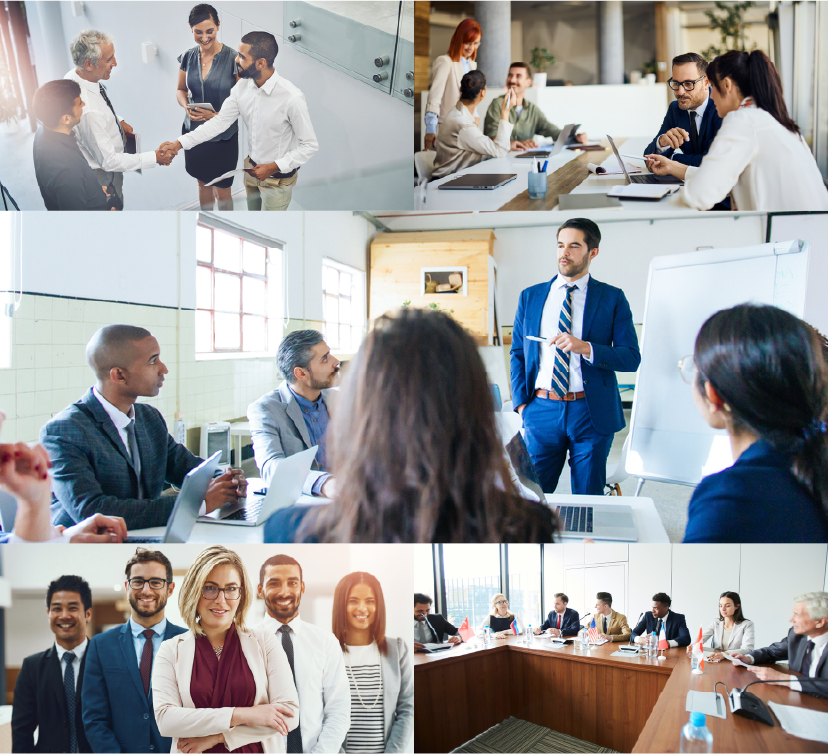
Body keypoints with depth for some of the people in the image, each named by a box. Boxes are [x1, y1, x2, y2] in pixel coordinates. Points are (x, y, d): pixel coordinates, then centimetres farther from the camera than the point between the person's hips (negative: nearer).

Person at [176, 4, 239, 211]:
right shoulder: (187, 57, -3)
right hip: (194, 131, 4)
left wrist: (217, 116, -25)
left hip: (223, 136, -4)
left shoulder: (233, 58, -15)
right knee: (203, 183, 20)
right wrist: (187, 107, -12)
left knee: (222, 191, 6)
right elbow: (180, 90, 11)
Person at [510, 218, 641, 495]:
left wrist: (585, 347, -19)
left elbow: (631, 357, -4)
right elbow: (517, 353, 12)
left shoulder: (612, 298, 2)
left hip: (592, 412, -1)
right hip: (541, 410, 2)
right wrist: (521, 402, 0)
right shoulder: (530, 297, 10)